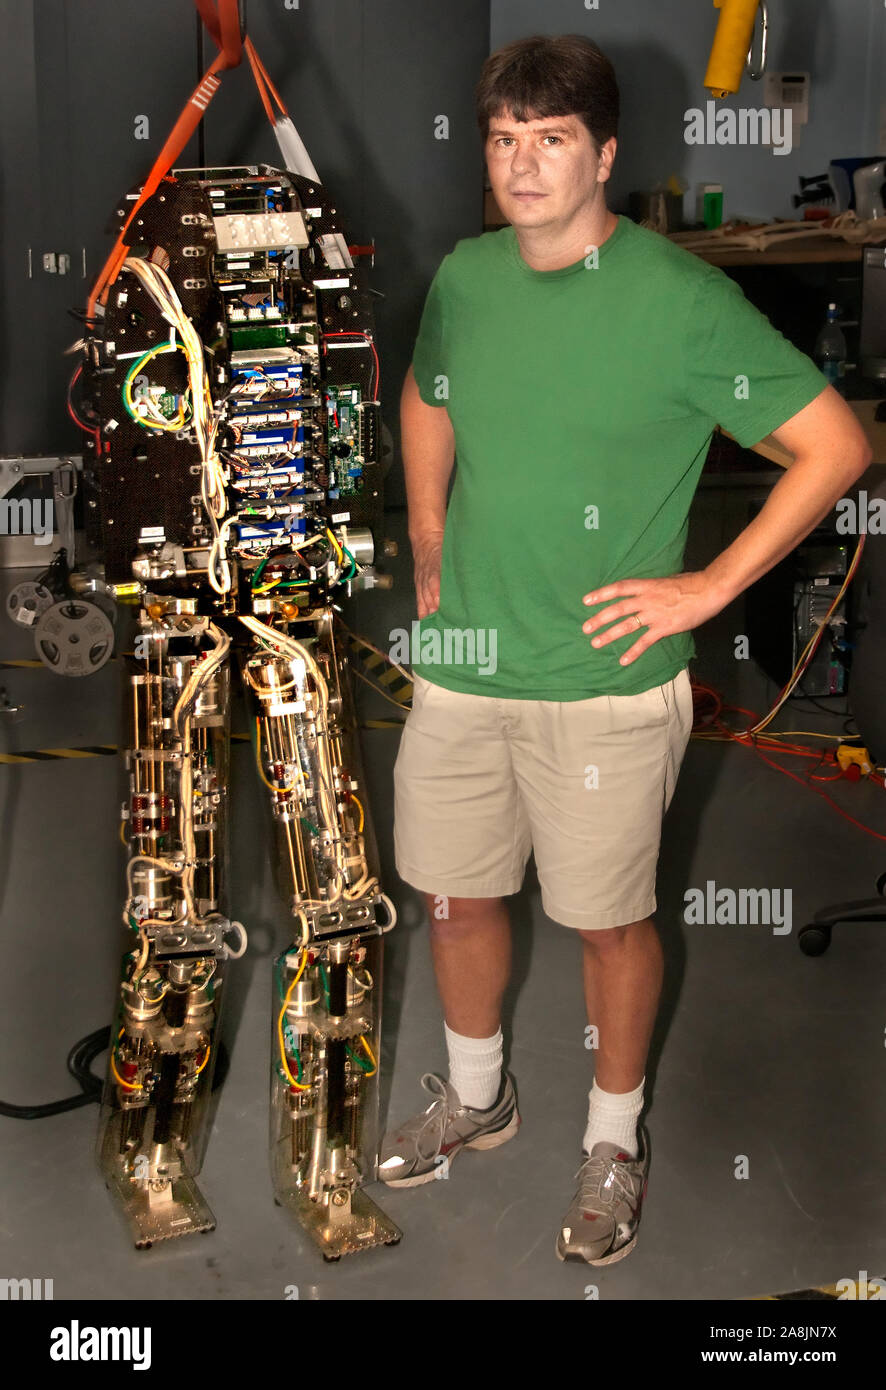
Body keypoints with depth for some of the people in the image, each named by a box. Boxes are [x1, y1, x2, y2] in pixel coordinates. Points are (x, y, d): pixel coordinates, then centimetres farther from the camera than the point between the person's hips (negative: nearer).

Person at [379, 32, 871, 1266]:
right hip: (460, 667, 5)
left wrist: (712, 585, -14)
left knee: (609, 923, 9)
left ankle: (614, 1141, 33)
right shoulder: (465, 277, 3)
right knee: (456, 897, 17)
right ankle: (474, 1097, 43)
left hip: (605, 684, -5)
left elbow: (836, 445, -13)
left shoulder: (681, 299, -15)